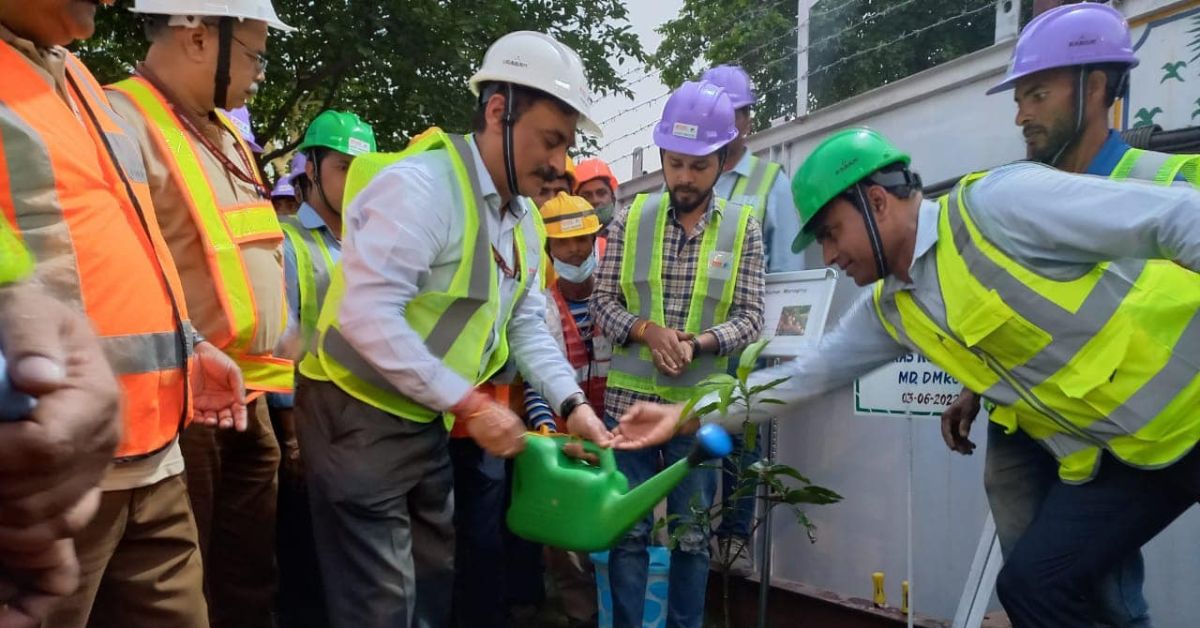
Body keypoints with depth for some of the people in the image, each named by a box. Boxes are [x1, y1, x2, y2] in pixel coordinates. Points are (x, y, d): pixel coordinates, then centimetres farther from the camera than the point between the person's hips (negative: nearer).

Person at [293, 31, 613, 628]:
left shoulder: (524, 217, 7)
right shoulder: (421, 184, -22)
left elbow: (527, 324, 10)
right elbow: (366, 315, -29)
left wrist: (571, 402, -5)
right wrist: (470, 403, -25)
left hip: (428, 422, 9)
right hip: (360, 416, -9)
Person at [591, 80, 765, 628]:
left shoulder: (743, 228, 1)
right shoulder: (631, 219, 1)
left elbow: (749, 318, -2)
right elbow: (602, 302, 1)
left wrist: (698, 342, -20)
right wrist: (647, 330, -17)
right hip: (630, 399, 0)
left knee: (692, 535, 11)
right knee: (629, 529, 8)